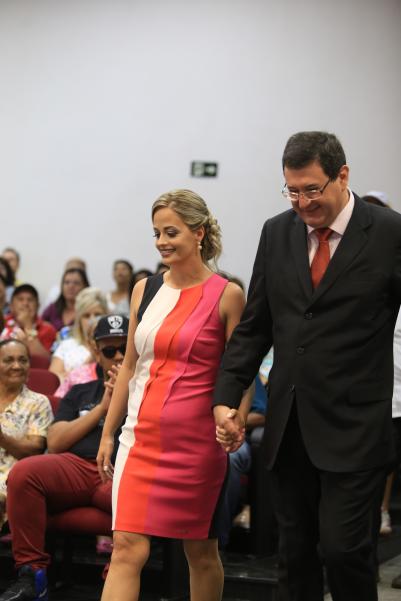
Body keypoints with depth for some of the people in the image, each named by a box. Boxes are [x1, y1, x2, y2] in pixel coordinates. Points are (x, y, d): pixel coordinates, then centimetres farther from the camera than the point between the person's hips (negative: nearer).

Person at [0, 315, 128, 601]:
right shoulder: (80, 393, 31)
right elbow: (55, 443, 15)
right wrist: (103, 406, 10)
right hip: (76, 467, 3)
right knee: (23, 472, -31)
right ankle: (31, 574, -22)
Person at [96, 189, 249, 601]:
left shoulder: (225, 295, -4)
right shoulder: (145, 290, 8)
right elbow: (130, 365, 14)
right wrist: (107, 433, 13)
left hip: (196, 439, -3)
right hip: (141, 435, 3)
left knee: (201, 550, 10)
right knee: (127, 548, -6)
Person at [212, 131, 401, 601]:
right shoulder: (277, 233, 7)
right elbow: (254, 326, 11)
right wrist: (225, 398, 2)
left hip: (353, 426, -5)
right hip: (288, 424, 5)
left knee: (342, 545, -9)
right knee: (294, 549, 11)